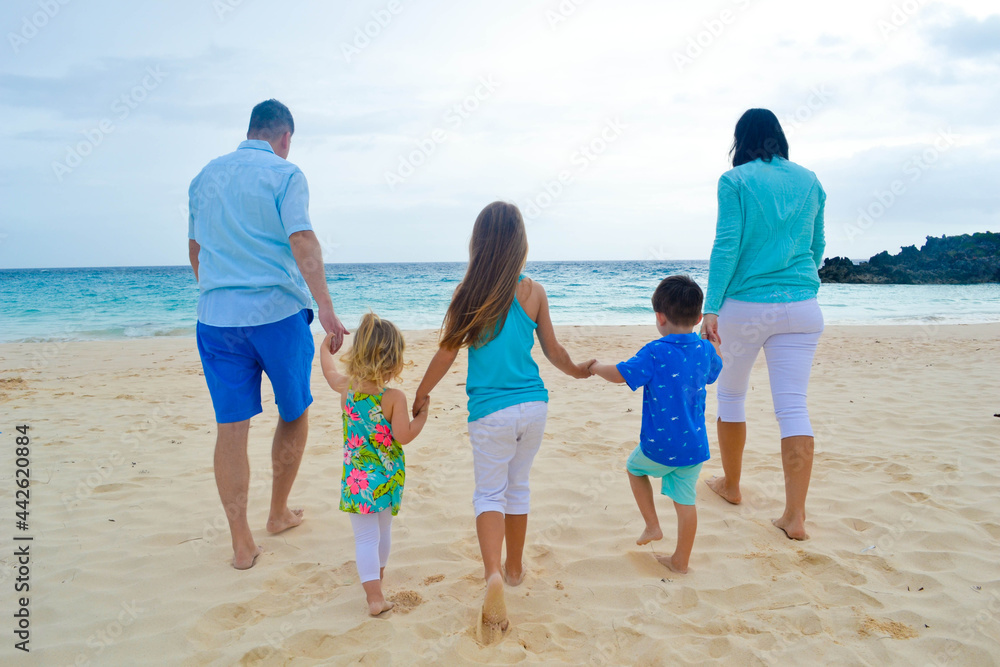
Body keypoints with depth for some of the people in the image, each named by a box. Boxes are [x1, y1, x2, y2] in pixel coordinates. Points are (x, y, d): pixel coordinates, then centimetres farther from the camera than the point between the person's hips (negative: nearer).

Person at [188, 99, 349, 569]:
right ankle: (279, 513, 29)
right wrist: (326, 309, -23)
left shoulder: (206, 176, 14)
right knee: (294, 413, 15)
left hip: (216, 316, 5)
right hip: (277, 311, -4)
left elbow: (195, 248, 21)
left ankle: (242, 543, 9)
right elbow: (301, 240, -17)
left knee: (231, 426, 6)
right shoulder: (284, 174, -3)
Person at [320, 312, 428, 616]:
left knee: (366, 536, 2)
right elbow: (403, 436, -20)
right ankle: (378, 575, 44)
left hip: (357, 479, 1)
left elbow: (329, 371, 17)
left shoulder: (346, 388, -6)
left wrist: (325, 348, 35)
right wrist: (422, 415, -6)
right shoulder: (395, 397, -18)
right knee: (383, 529, 23)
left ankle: (374, 596, -4)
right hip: (387, 477, -1)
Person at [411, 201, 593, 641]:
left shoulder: (468, 294, -8)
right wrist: (578, 371, 28)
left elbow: (447, 354, -2)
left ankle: (493, 573, -16)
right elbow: (553, 352, 7)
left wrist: (421, 394, 13)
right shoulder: (533, 292, -3)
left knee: (490, 493, 7)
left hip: (490, 413, -2)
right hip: (533, 406, 3)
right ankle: (514, 568, 35)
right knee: (518, 487, 19)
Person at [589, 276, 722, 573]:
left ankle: (652, 526, 23)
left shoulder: (655, 353, -18)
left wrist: (595, 367, 5)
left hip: (659, 446, -5)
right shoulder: (705, 350, 1)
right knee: (685, 501, 13)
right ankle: (680, 560, 24)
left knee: (634, 467, 25)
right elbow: (716, 368, 24)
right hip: (694, 445, 5)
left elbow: (619, 374, -14)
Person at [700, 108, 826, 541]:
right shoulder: (809, 181, 10)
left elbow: (727, 246, -10)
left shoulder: (736, 181, -2)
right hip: (801, 307, 3)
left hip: (745, 305, -3)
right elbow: (816, 248, 18)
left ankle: (731, 486, 32)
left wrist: (712, 308, -10)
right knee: (793, 407, 1)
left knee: (731, 395, 16)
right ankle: (795, 516, 0)